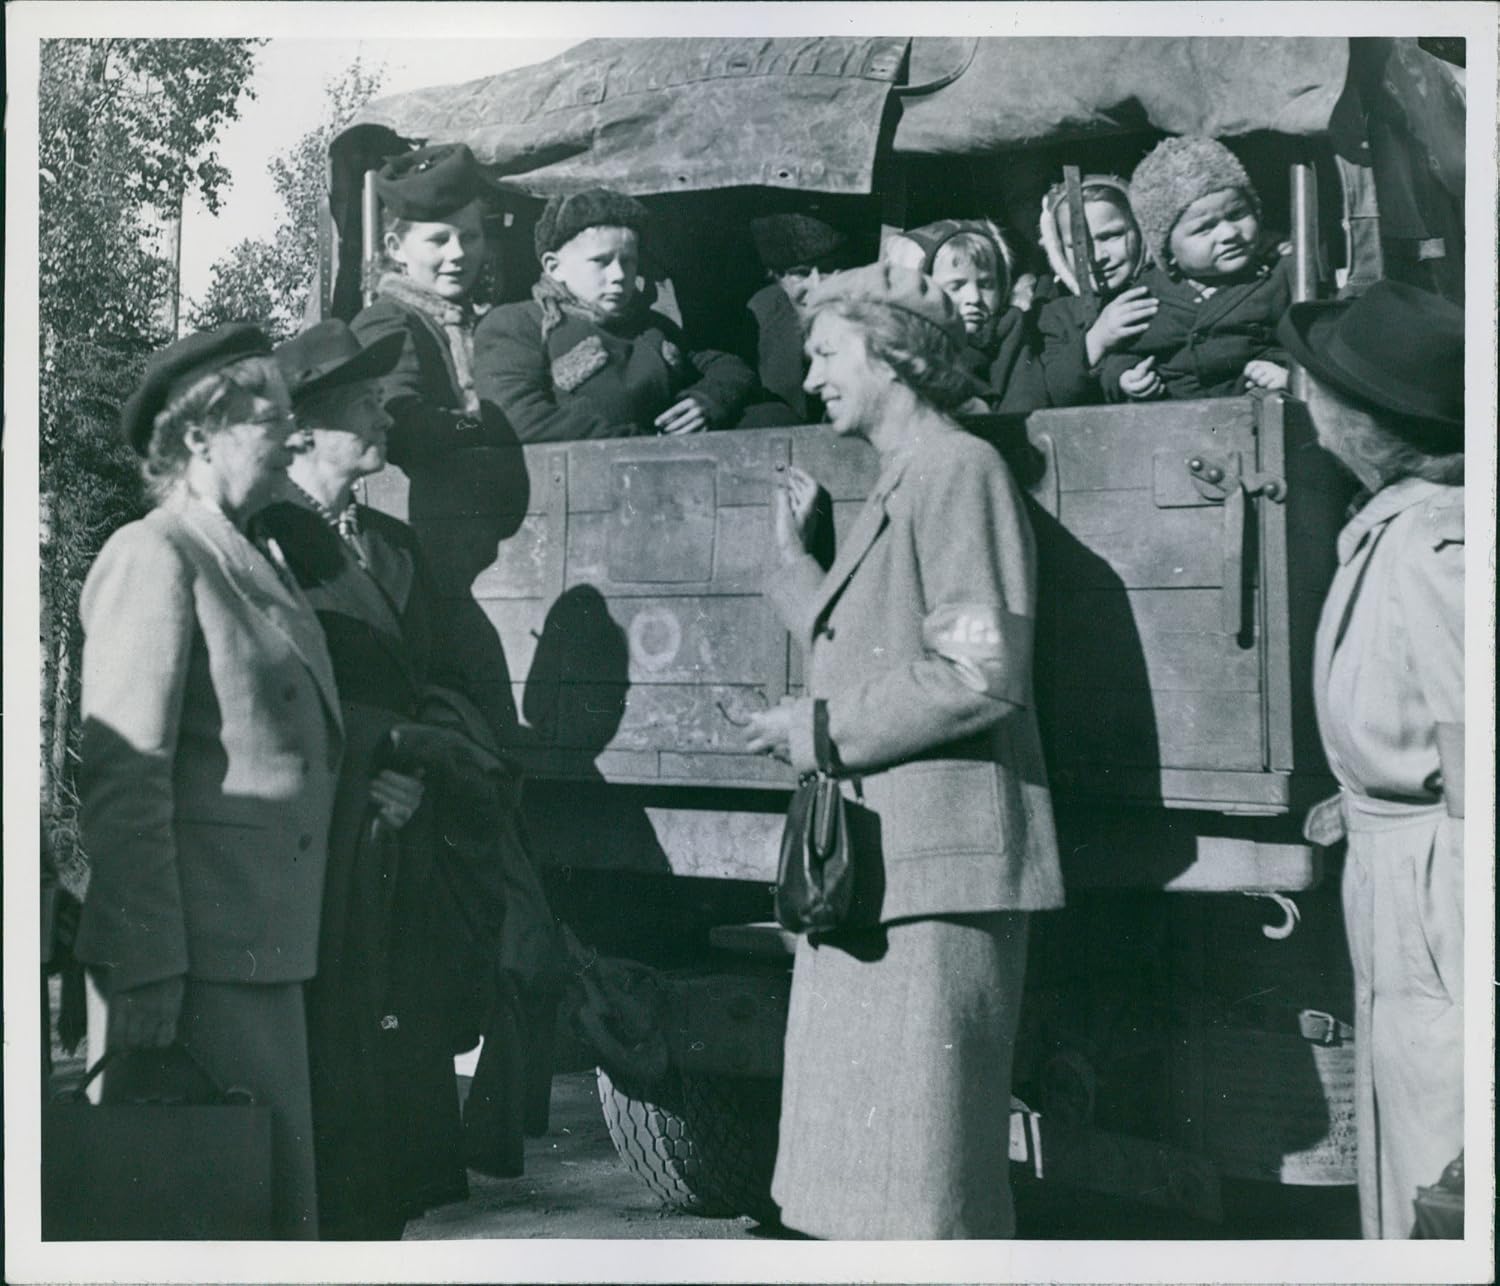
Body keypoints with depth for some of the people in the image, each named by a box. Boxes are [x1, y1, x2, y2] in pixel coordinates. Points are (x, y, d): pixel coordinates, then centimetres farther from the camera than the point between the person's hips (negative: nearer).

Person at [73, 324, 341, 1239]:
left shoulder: (252, 562, 19)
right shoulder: (153, 557, -8)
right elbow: (124, 779, -16)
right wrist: (148, 981, -20)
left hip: (265, 954, 9)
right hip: (199, 957, -9)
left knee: (279, 1191, 9)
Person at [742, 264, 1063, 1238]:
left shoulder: (961, 471, -9)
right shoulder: (896, 488, 20)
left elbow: (982, 675, -18)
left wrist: (825, 732, -13)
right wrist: (795, 559, 22)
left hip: (938, 871, -10)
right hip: (866, 867, 10)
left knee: (920, 1176, -4)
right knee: (856, 1168, 13)